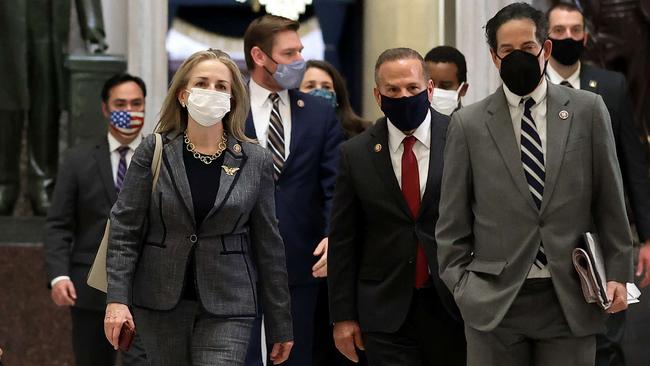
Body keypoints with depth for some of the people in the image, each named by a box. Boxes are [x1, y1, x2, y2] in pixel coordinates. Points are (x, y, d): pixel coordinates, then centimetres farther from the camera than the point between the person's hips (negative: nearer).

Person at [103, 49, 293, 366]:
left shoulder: (255, 161, 2)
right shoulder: (154, 152, 1)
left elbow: (268, 245, 6)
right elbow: (125, 228, 0)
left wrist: (280, 325, 7)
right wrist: (117, 299, -11)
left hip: (226, 308, -1)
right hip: (160, 304, 1)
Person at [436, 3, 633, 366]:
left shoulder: (588, 111, 5)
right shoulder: (468, 124, 4)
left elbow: (610, 202, 7)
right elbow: (453, 222, 7)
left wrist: (618, 274, 4)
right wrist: (461, 287, 2)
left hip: (571, 299, 0)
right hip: (494, 303, 0)